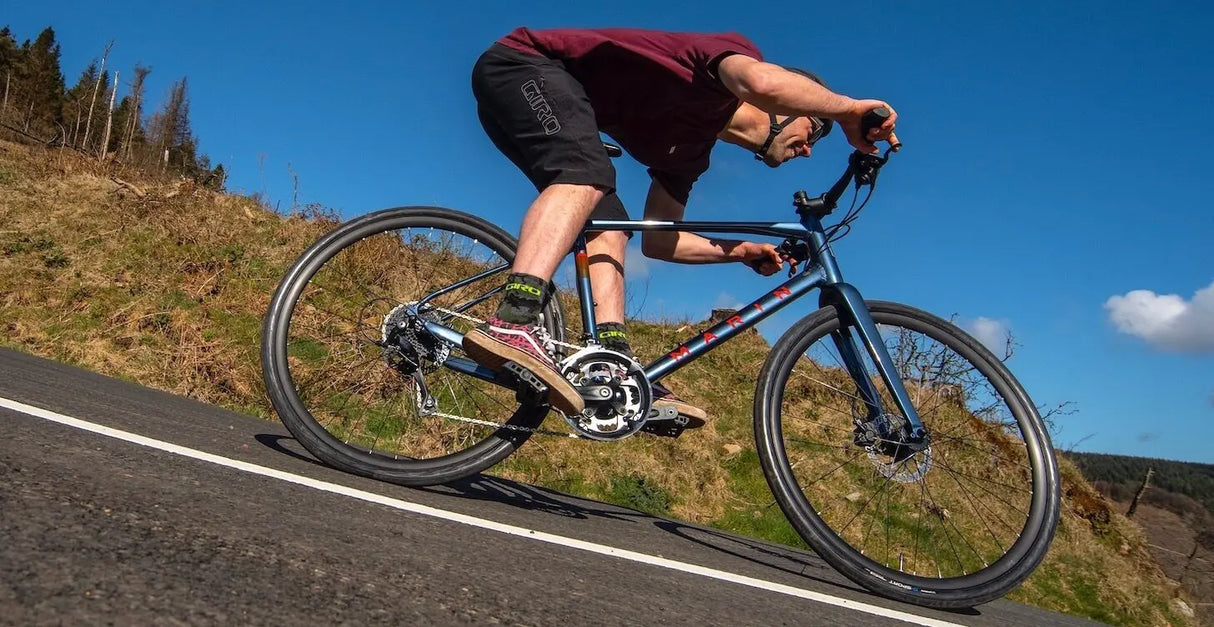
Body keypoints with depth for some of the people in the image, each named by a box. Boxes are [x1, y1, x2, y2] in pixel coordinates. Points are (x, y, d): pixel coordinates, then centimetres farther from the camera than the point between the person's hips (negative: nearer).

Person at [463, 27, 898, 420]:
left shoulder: (691, 149, 15)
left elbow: (657, 241, 16)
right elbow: (763, 82, -33)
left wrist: (737, 251, 10)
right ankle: (510, 325, -47)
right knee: (588, 174, -32)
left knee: (608, 228, 0)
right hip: (524, 63, -9)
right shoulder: (733, 49, -7)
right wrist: (848, 110, -20)